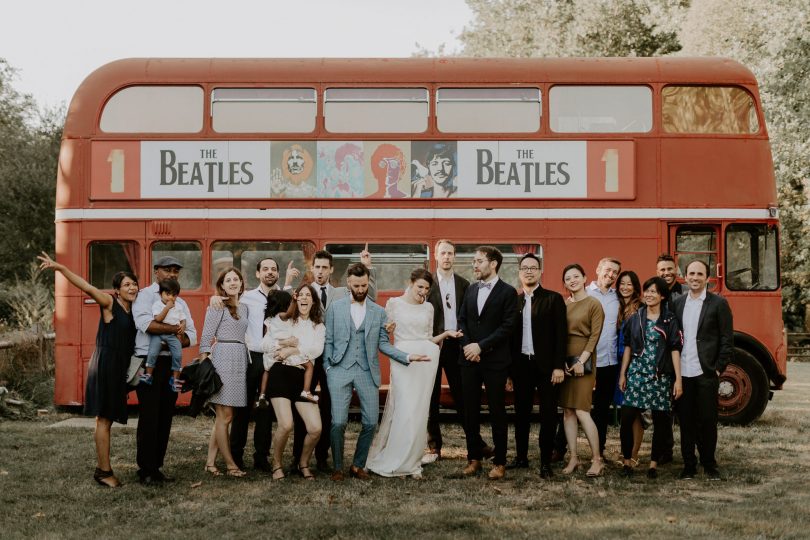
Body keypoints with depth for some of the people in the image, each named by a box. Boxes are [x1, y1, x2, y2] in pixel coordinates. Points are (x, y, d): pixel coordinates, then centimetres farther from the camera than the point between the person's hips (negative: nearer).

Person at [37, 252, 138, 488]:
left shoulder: (134, 310, 12)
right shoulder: (109, 303, -7)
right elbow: (85, 286, -17)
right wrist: (59, 267, -26)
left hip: (118, 369, 7)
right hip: (105, 365, -7)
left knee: (107, 419, 12)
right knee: (104, 418, -4)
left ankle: (101, 468, 18)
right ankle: (104, 471, 0)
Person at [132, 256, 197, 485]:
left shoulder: (180, 302, 19)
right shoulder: (145, 295, -1)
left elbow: (192, 335, 12)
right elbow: (145, 323, -20)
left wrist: (181, 339, -10)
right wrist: (174, 329, -14)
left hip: (172, 363, 6)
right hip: (149, 362, -6)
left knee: (165, 417, 8)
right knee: (149, 417, -6)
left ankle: (156, 467, 15)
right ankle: (146, 470, 0)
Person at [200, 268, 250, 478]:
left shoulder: (244, 308, 18)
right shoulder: (217, 306, -1)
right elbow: (206, 336, -4)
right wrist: (204, 363, -10)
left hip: (240, 361, 7)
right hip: (223, 360, -7)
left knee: (222, 416, 9)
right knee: (225, 416, -3)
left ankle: (210, 462, 14)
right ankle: (230, 464, 2)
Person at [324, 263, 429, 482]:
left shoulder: (378, 312, 10)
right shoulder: (335, 308, 6)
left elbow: (383, 344, 8)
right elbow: (328, 341, 7)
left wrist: (407, 357, -4)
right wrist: (328, 368, -3)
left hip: (367, 373, 2)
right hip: (340, 371, -2)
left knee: (371, 422, -1)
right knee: (338, 422, -8)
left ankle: (358, 465, 18)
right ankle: (338, 467, 11)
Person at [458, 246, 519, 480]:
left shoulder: (507, 292, -4)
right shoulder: (471, 290, 13)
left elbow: (507, 326, -11)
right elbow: (462, 321, 11)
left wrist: (481, 346, -15)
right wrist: (467, 346, -5)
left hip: (495, 360, -5)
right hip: (469, 359, 5)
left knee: (497, 411, 2)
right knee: (470, 411, 7)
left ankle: (499, 462, 9)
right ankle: (474, 458, 17)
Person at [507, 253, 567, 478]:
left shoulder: (553, 299, -1)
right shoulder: (513, 301, 8)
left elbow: (561, 333, -5)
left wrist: (559, 366, -11)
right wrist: (508, 368, 3)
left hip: (546, 365, -3)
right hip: (520, 365, 3)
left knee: (548, 415, 0)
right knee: (521, 413, 11)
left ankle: (546, 462, 7)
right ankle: (521, 457, 21)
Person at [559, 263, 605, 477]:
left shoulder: (594, 304, -4)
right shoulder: (563, 305, 9)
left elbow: (594, 335, -9)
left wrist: (581, 361, -15)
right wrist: (561, 361, -5)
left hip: (583, 361, -5)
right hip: (564, 360, 5)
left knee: (581, 411, -10)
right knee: (567, 411, 5)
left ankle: (597, 459, 0)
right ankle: (573, 458, 11)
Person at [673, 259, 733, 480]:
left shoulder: (718, 303, -1)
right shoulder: (678, 303, 10)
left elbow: (727, 340, -2)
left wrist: (718, 368, -7)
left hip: (706, 373, -3)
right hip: (682, 372, 3)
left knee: (707, 420, 2)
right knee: (685, 420, 7)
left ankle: (709, 464, 15)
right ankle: (689, 464, 15)